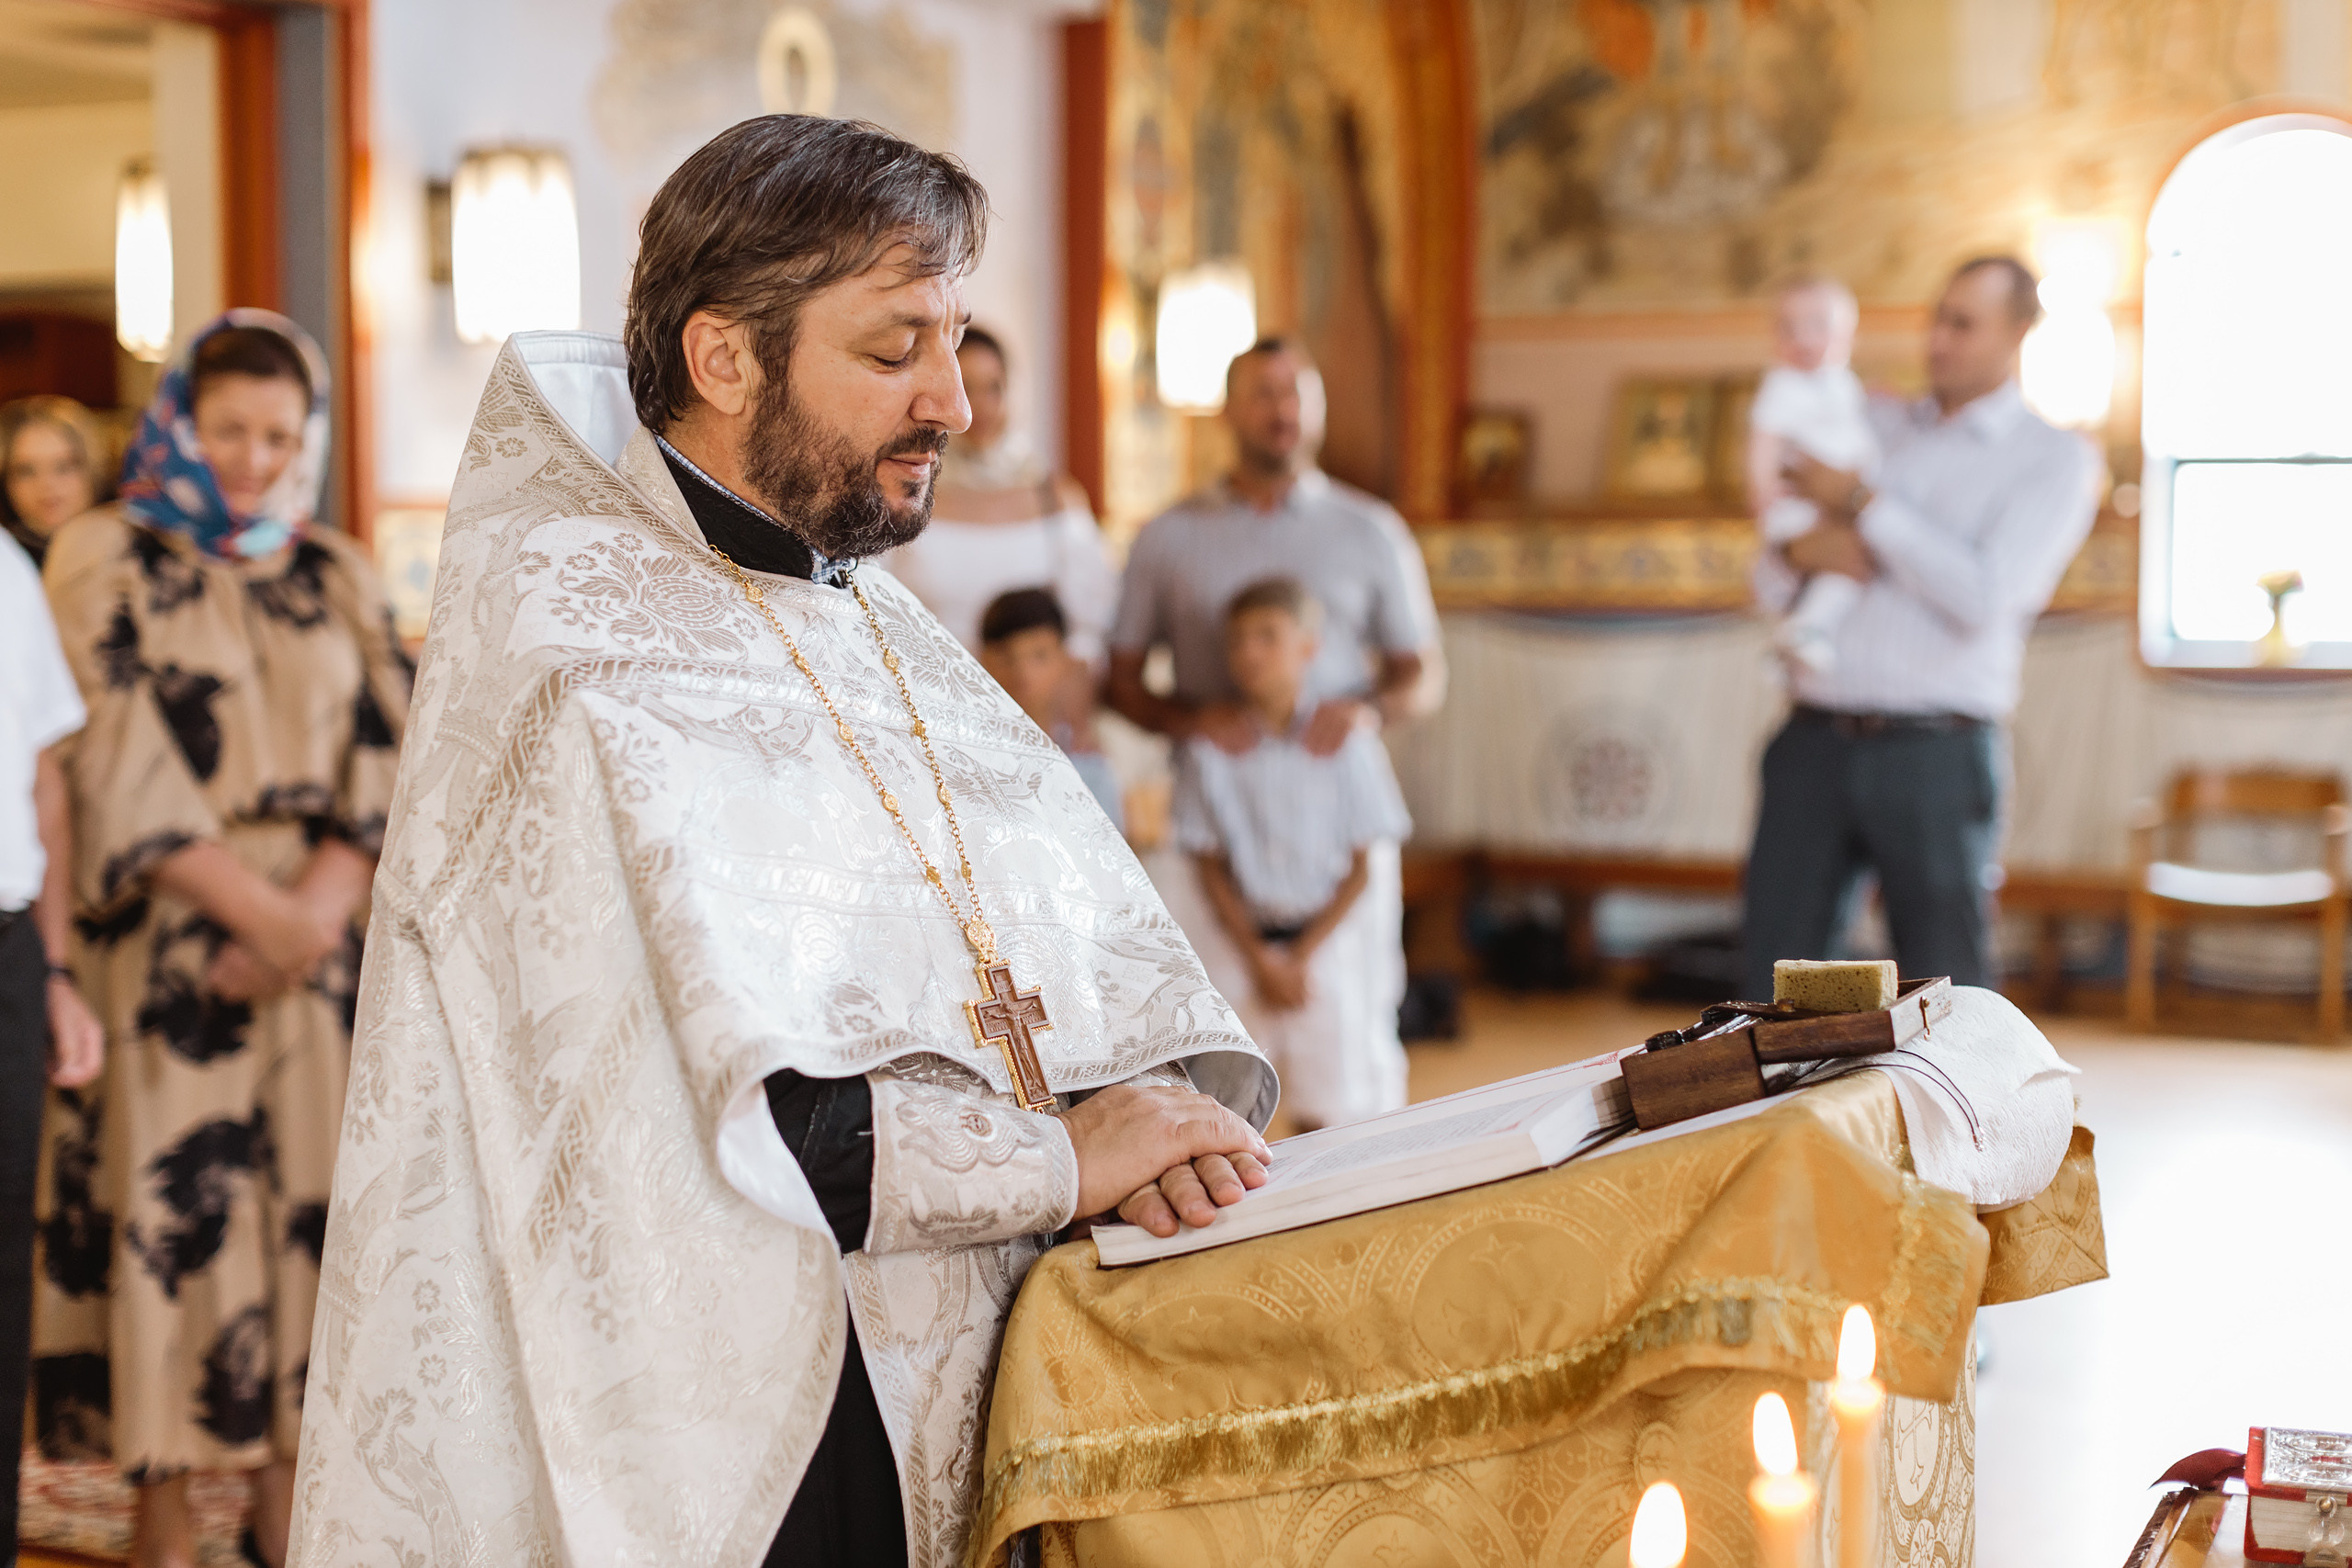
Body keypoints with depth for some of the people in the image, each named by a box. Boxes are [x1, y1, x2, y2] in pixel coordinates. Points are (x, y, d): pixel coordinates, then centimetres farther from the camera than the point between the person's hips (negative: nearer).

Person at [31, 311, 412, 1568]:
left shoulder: (340, 578, 12)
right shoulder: (105, 560, 0)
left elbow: (390, 759, 4)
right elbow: (125, 770, -9)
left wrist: (318, 912, -12)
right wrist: (260, 909, -14)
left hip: (312, 944, 4)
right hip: (165, 950, -4)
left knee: (302, 1198, 4)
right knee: (168, 1206, -3)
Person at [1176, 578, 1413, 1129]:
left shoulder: (1345, 742, -7)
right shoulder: (1210, 749, -3)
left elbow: (1362, 868, -4)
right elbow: (1211, 867, 1)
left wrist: (1302, 956, -10)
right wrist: (1260, 959, -7)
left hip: (1333, 935, -1)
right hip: (1248, 938, 1)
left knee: (1331, 1110, 2)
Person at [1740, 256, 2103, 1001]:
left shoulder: (2057, 459, 3)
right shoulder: (1877, 425, 17)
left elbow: (1987, 597, -13)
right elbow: (1770, 583, 17)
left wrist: (1861, 502, -9)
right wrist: (1801, 553, -7)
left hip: (1935, 757, -4)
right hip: (1815, 743, 4)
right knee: (1774, 985, 2)